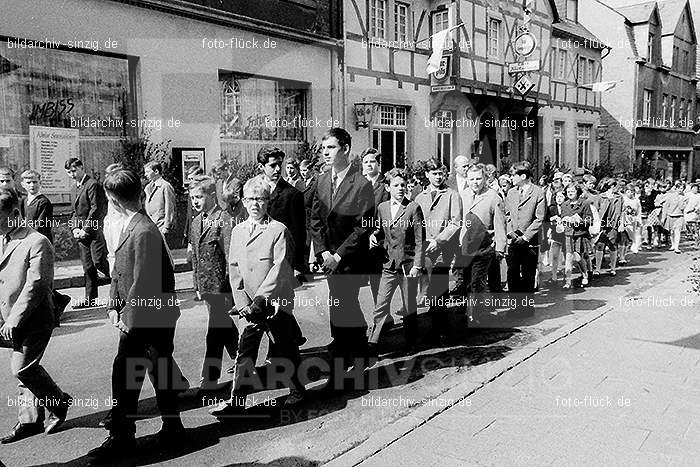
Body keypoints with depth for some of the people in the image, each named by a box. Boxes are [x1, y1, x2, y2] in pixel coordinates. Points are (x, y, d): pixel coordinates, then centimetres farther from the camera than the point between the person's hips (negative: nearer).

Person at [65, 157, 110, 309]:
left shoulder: (93, 184, -11)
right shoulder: (79, 186, 19)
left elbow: (96, 209, -17)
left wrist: (86, 229, -16)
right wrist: (75, 228, 6)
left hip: (95, 231, -9)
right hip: (82, 233, 9)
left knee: (99, 261, -11)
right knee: (87, 266, 9)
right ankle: (90, 299, 14)